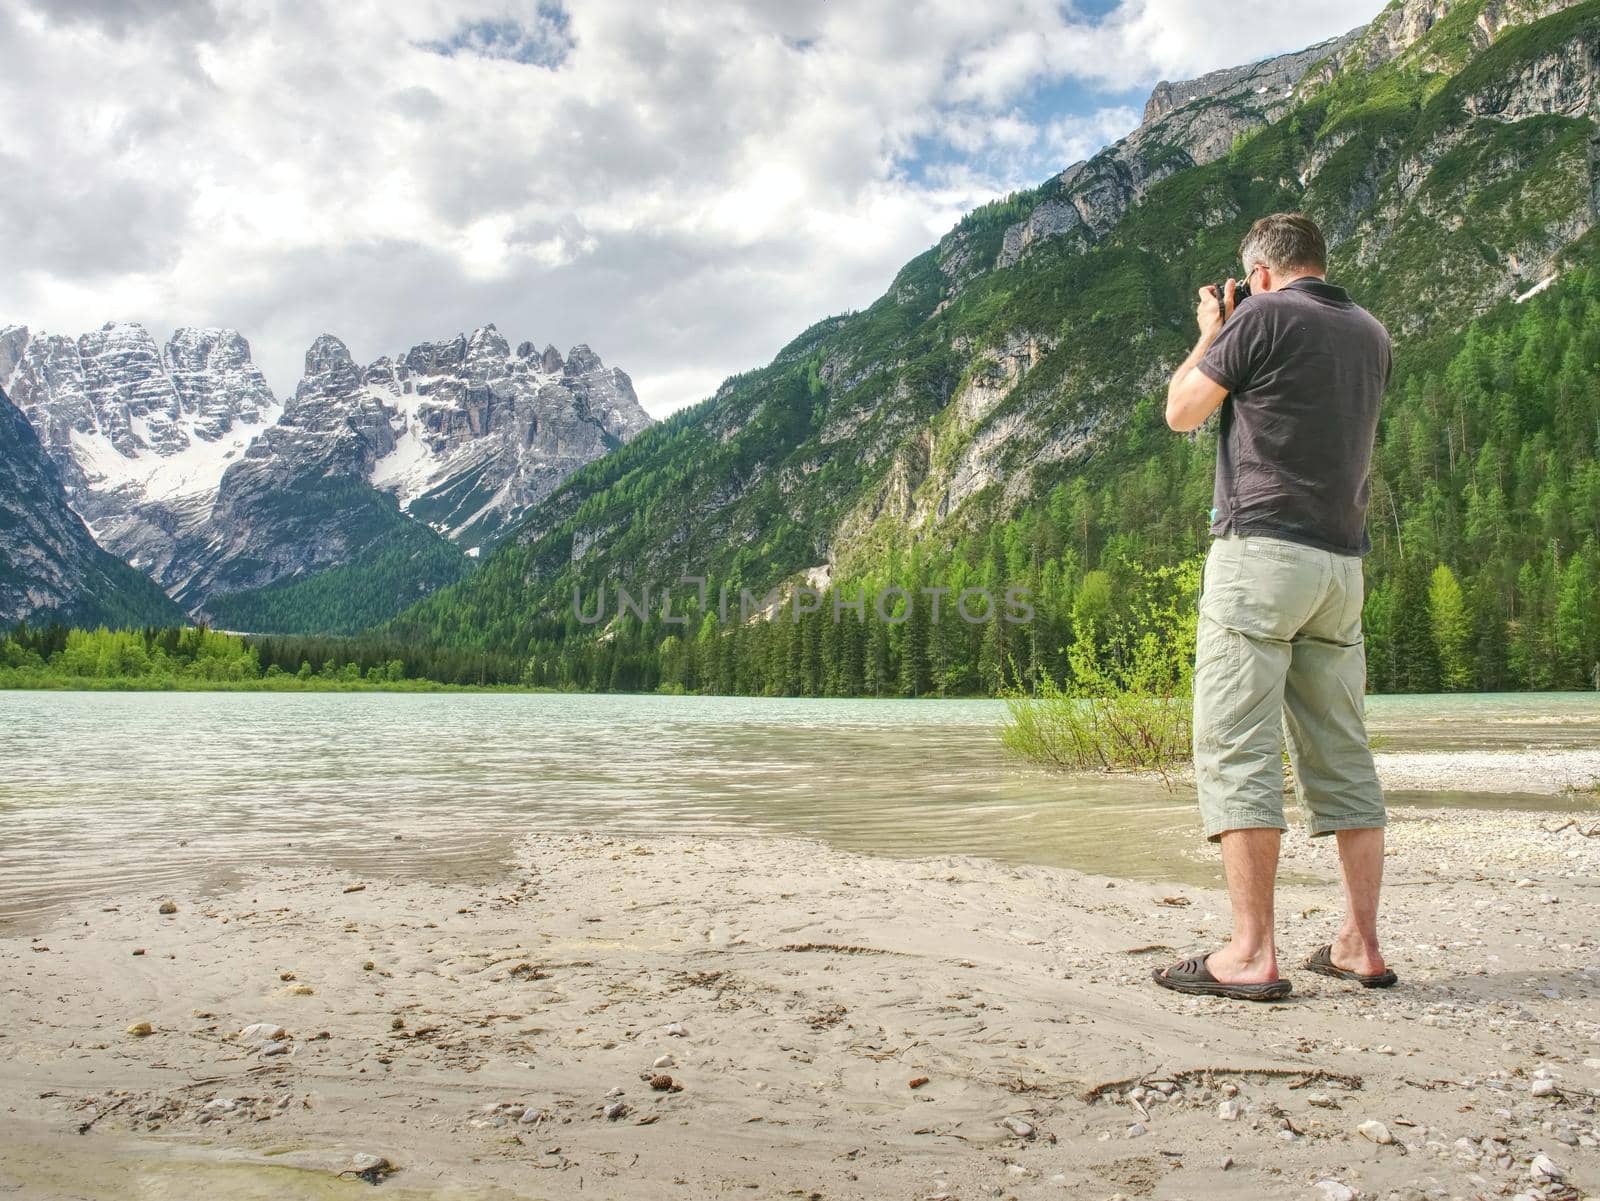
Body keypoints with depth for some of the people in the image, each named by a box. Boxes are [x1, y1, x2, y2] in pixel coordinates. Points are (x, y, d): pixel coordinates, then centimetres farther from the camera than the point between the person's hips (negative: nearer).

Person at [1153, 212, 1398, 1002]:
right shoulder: (1371, 334, 16)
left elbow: (1181, 412, 3)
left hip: (1260, 548, -7)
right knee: (1342, 754, 10)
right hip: (1342, 561, 7)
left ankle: (1251, 954, -9)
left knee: (1236, 750, -7)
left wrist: (1209, 335, 19)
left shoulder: (1260, 319, -5)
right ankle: (1360, 944, 13)